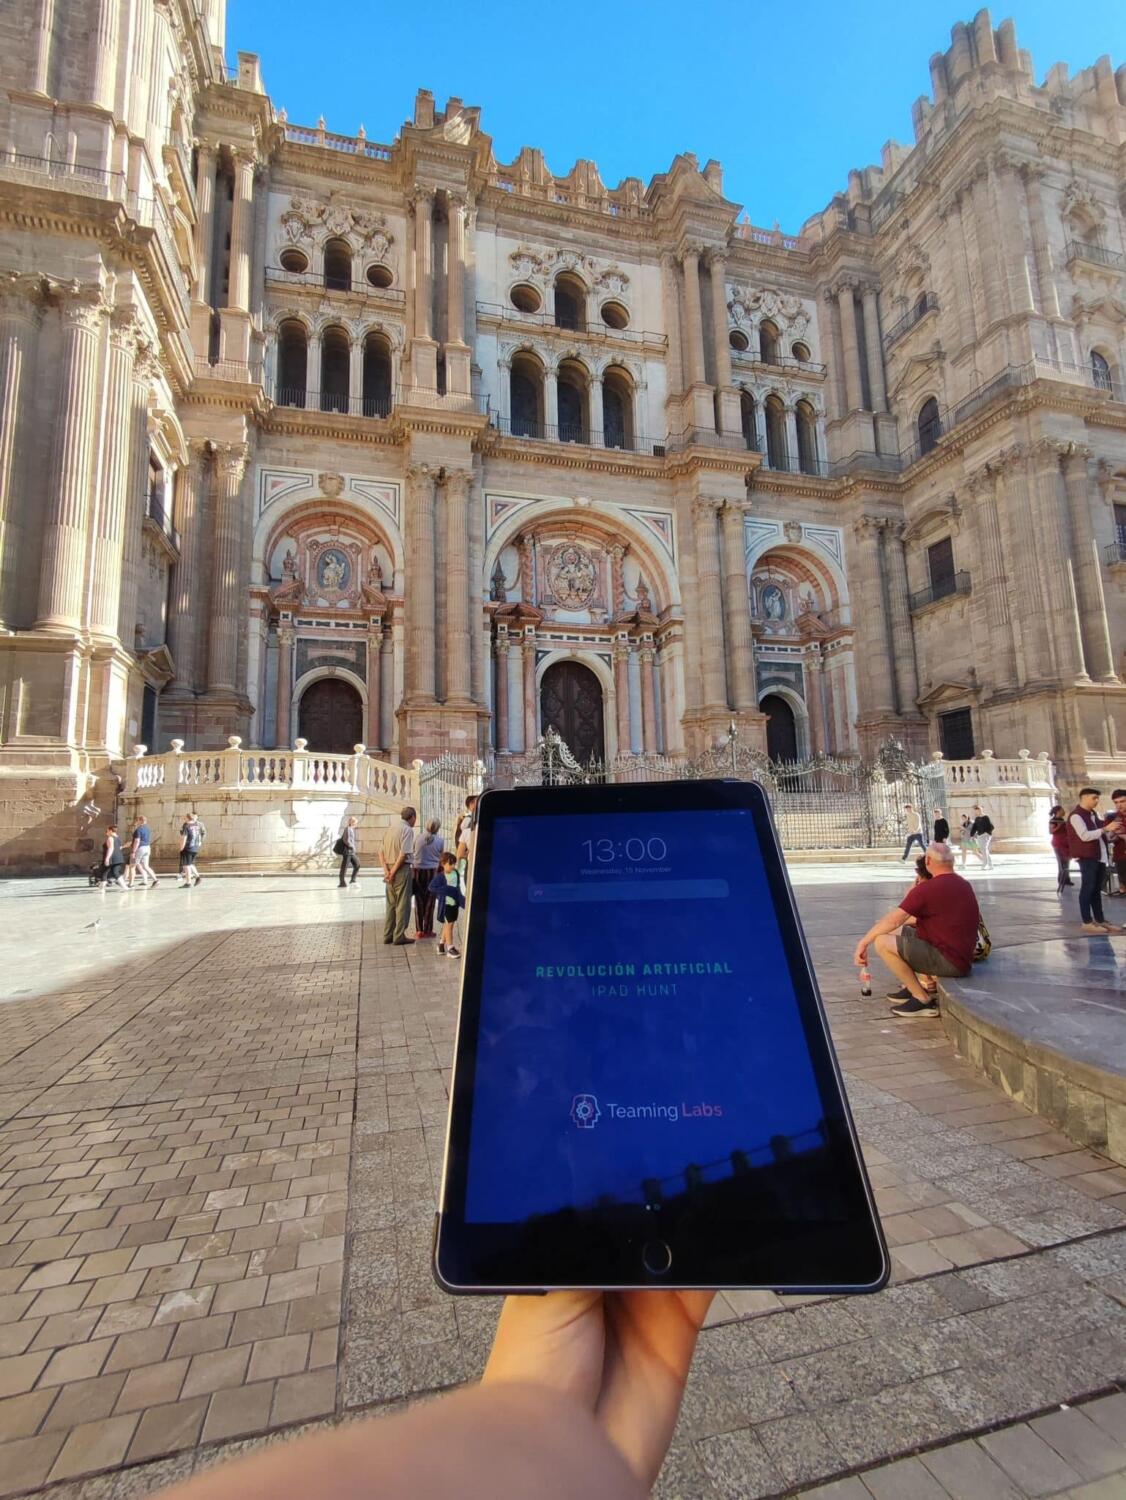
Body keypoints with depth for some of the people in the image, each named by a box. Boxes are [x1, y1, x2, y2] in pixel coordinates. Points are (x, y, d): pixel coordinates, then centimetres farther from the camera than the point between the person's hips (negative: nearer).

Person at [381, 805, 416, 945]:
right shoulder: (407, 830, -10)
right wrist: (393, 872, -13)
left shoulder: (391, 827, 13)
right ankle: (399, 936, 4)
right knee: (403, 904, 1)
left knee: (391, 903, 15)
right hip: (401, 869, -8)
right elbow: (403, 854, -19)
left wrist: (386, 870, 2)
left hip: (390, 868, 8)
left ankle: (388, 935, 20)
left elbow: (381, 852, 9)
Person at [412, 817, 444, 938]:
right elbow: (441, 857, 0)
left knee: (419, 901, 10)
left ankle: (419, 930, 13)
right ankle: (427, 930, 10)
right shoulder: (440, 840, -6)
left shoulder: (418, 838, -2)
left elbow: (413, 851, 9)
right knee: (429, 902, 6)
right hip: (432, 871, -2)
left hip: (417, 871, 2)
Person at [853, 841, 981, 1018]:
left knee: (882, 941, -15)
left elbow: (893, 920, -18)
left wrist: (863, 942, -10)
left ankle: (923, 1000, -7)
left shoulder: (926, 889, -18)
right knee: (895, 931, 15)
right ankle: (910, 988, 16)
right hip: (962, 956, 10)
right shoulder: (965, 885, 11)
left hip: (949, 962, -10)